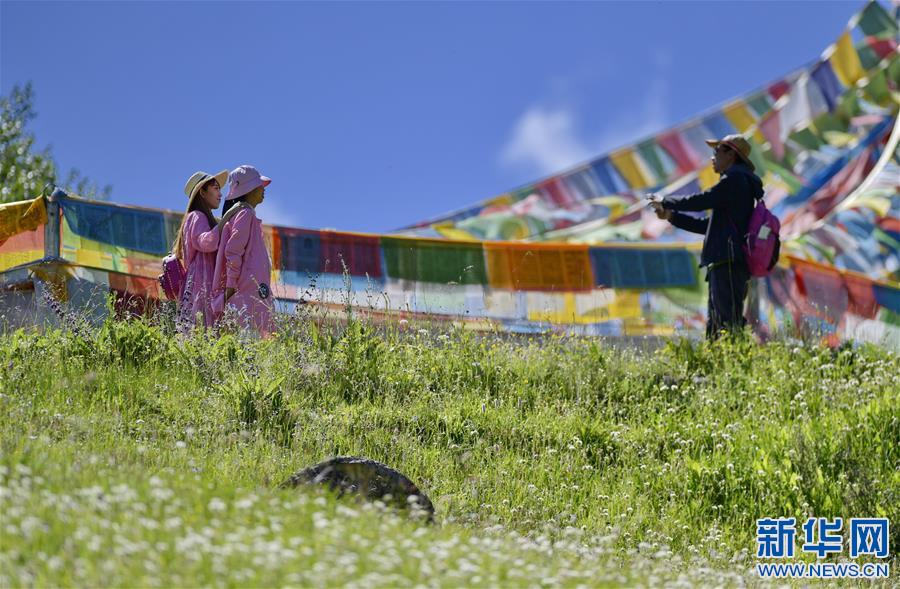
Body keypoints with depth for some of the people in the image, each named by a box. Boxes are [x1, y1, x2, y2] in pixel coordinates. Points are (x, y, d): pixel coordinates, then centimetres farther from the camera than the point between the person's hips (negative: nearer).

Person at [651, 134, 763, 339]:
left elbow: (700, 201, -14)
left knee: (730, 324, -16)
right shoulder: (738, 182, 26)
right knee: (714, 329, 9)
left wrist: (665, 202, 0)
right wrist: (671, 216, 23)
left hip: (729, 263, -10)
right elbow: (708, 225, 28)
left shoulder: (735, 179, -6)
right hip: (723, 266, 10)